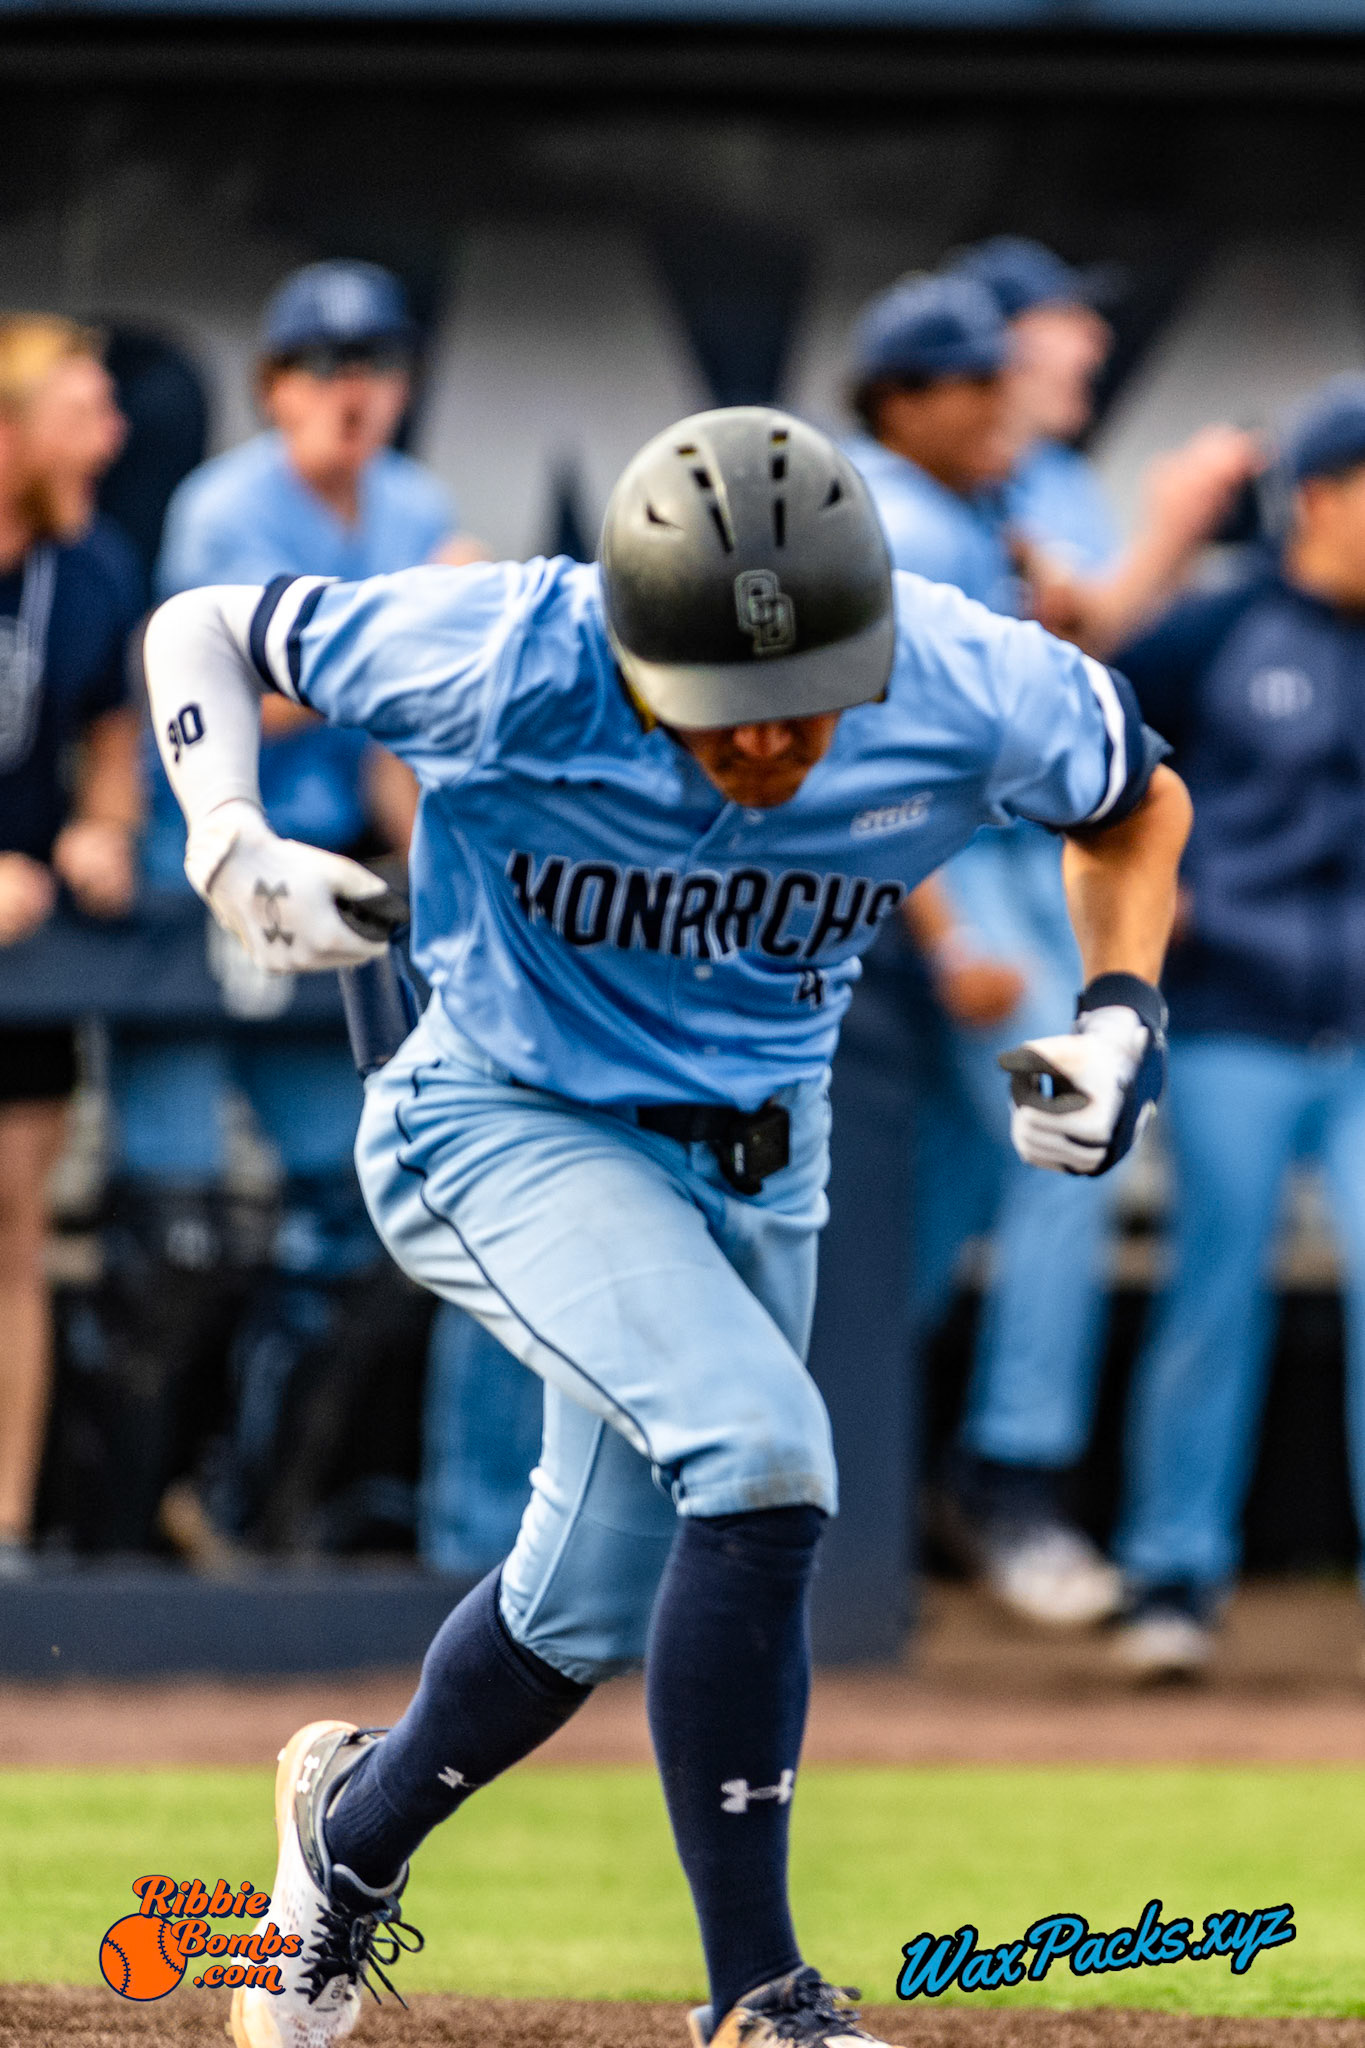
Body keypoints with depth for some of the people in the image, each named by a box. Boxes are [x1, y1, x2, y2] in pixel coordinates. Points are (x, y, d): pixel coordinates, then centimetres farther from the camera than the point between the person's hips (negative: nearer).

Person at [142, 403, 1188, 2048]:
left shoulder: (976, 697, -22)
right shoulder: (506, 666, -28)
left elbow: (1136, 798, 2)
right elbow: (201, 629, -13)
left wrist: (1121, 1017, -12)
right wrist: (231, 852, -29)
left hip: (755, 1167, 5)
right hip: (506, 1127, -5)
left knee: (597, 1604, 17)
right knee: (760, 1450, -27)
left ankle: (360, 1823, 49)